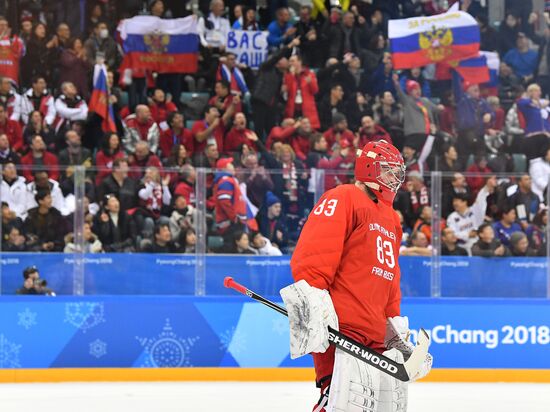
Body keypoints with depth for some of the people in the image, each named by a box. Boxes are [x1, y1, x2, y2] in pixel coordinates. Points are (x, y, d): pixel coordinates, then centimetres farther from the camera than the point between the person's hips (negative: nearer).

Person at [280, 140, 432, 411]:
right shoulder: (342, 199, -2)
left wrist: (396, 326, 27)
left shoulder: (391, 219, 27)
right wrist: (312, 302, -25)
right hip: (341, 326, -10)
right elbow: (312, 254, -15)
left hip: (376, 335, 10)